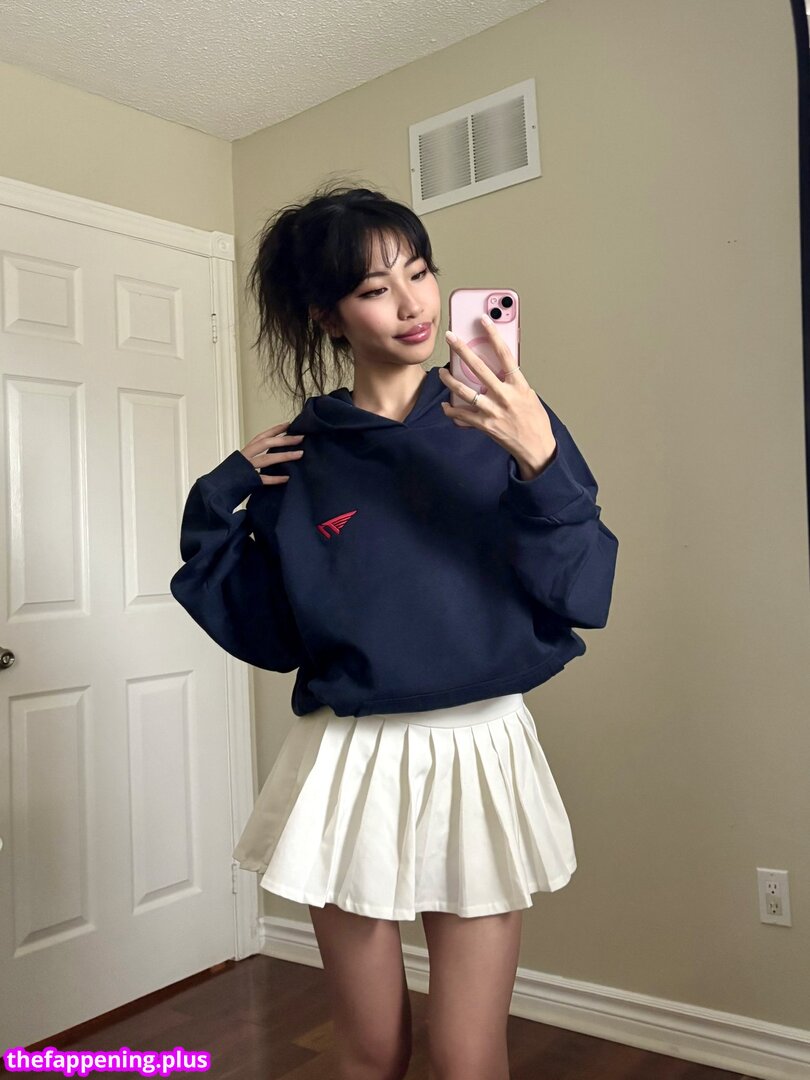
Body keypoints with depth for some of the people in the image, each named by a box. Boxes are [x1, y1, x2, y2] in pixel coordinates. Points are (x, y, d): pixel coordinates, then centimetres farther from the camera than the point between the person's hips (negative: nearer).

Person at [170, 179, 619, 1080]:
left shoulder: (502, 422, -2)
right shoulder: (297, 460, 2)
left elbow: (583, 598, -8)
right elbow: (262, 630, 6)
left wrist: (540, 463, -22)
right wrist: (217, 502, -3)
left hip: (481, 753, -1)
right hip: (348, 765, 1)